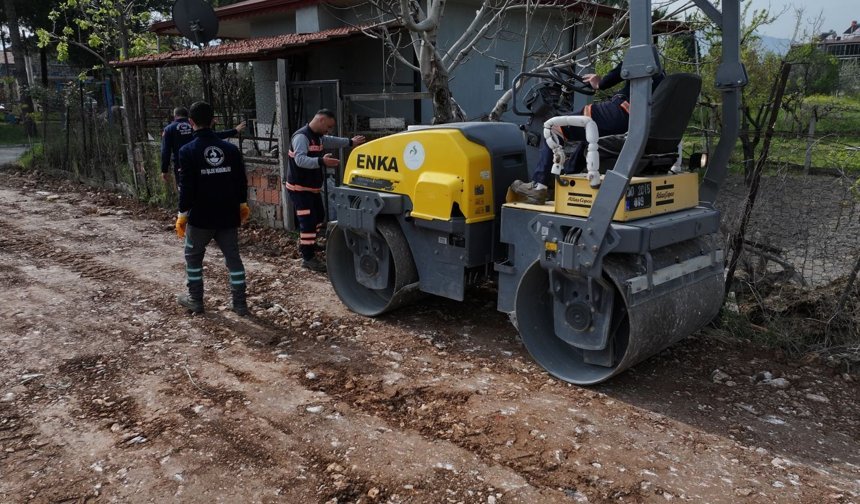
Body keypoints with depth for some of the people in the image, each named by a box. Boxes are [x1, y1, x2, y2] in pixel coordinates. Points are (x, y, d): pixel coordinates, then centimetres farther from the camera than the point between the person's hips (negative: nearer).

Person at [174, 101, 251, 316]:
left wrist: (182, 214, -3)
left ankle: (195, 300, 23)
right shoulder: (231, 148, 1)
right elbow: (241, 180, 6)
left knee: (193, 257, 16)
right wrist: (242, 204, 20)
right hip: (228, 216, 3)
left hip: (200, 217, -3)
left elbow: (186, 186, -12)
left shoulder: (188, 151, -10)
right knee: (233, 257, 9)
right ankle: (239, 303, 10)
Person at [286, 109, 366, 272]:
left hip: (312, 188, 10)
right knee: (308, 222, -12)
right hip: (299, 188, -10)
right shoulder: (301, 137, -23)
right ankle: (308, 258, -5)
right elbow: (300, 159, -38)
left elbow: (332, 141, 31)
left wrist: (350, 142, 33)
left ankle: (306, 244, 41)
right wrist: (321, 161, -52)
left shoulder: (318, 137, 9)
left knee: (319, 216, 23)